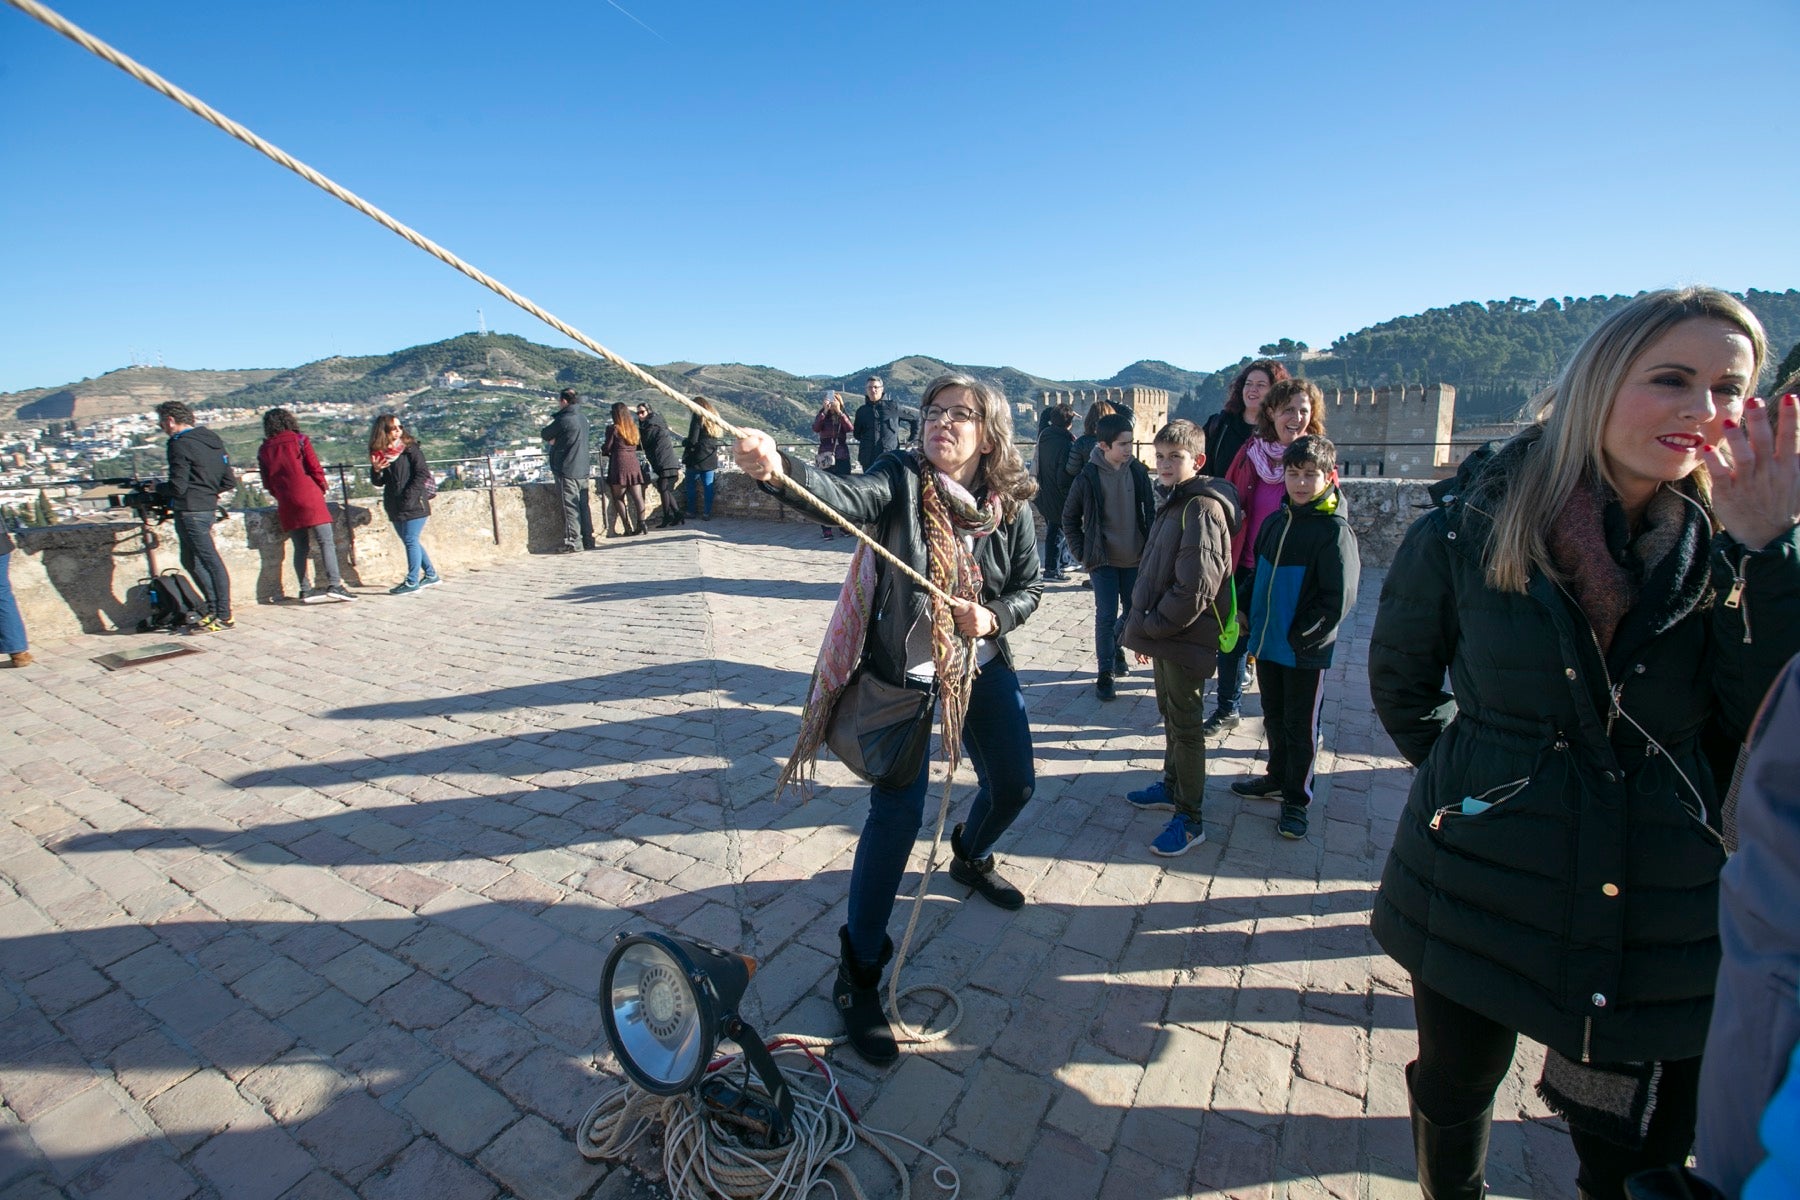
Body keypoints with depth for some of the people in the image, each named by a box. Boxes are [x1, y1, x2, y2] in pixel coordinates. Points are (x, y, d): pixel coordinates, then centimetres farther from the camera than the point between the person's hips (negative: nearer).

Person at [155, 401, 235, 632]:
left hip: (190, 511, -9)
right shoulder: (212, 439, 13)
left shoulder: (180, 445, -12)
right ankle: (214, 609, 19)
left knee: (212, 562, -6)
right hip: (208, 507, 9)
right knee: (190, 561, 18)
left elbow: (177, 487, -16)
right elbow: (230, 481, 12)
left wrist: (156, 488, 3)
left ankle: (224, 617, -2)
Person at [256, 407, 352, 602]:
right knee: (326, 541, -7)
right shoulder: (300, 440, 3)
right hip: (309, 498, -4)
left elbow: (267, 483, 13)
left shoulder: (264, 450, 13)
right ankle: (334, 584, -19)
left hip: (286, 505, 4)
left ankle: (304, 590, 4)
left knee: (300, 547, 7)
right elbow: (315, 469, -3)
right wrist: (322, 488, 12)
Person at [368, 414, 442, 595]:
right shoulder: (379, 452, 8)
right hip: (395, 508, 6)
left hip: (413, 505, -6)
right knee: (411, 542, 13)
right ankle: (431, 575, 25)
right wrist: (376, 470, -10)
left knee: (411, 541, -5)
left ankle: (412, 582, 0)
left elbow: (422, 474, -12)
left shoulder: (410, 448, -6)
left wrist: (409, 496, -17)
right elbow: (379, 481, 12)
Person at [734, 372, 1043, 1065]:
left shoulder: (1009, 505, -5)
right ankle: (859, 969, 9)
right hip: (904, 670, -5)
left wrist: (994, 615, -16)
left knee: (1014, 782, 18)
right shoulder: (901, 478, -16)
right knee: (898, 811, -10)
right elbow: (842, 495, -37)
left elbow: (1030, 586, 5)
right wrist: (777, 467, -57)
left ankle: (969, 857, 54)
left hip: (981, 665, 5)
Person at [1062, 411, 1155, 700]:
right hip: (1103, 560, -3)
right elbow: (1070, 517, 0)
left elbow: (1150, 511, 9)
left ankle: (1115, 647, 41)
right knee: (1106, 616, -2)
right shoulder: (1088, 477, -11)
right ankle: (1105, 673, 11)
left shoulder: (1139, 472, -2)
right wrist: (1081, 552, -4)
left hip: (1134, 558, 4)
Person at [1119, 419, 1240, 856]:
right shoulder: (1175, 503, 13)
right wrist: (1145, 628, 14)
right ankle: (1172, 786, 39)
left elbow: (1195, 588, -25)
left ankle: (1189, 820, 14)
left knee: (1185, 727, 1)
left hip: (1186, 640, -9)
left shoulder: (1202, 508, -18)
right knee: (1170, 716, 21)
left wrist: (1149, 626, -16)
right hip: (1165, 637, 9)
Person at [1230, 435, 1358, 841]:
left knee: (1300, 727, 8)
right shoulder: (1276, 521, 6)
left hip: (1306, 653, -6)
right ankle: (1277, 779, 38)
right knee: (1274, 717, 20)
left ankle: (1296, 799, 23)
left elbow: (1339, 599, -16)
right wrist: (1251, 623, 6)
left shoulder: (1334, 530, -14)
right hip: (1267, 644, 6)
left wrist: (1303, 638, -16)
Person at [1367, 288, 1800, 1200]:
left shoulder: (1727, 545, -2)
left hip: (1662, 912, 2)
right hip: (1481, 883, -2)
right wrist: (1466, 774, 4)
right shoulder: (1473, 524, -10)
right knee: (1454, 1090, 20)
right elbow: (1400, 683, 3)